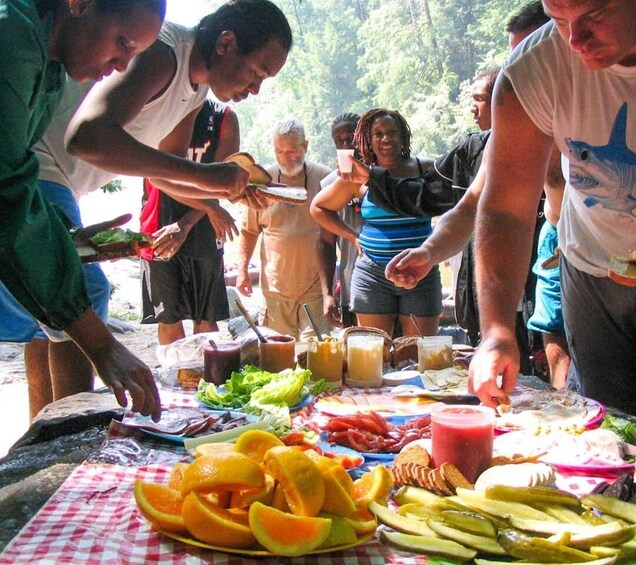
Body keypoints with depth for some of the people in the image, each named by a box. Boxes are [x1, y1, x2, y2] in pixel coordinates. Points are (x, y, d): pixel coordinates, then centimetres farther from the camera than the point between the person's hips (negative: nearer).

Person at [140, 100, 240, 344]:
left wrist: (185, 224, -17)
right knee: (167, 318, 2)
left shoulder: (223, 117, 0)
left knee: (205, 319, 5)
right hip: (158, 231, 0)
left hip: (203, 230, 0)